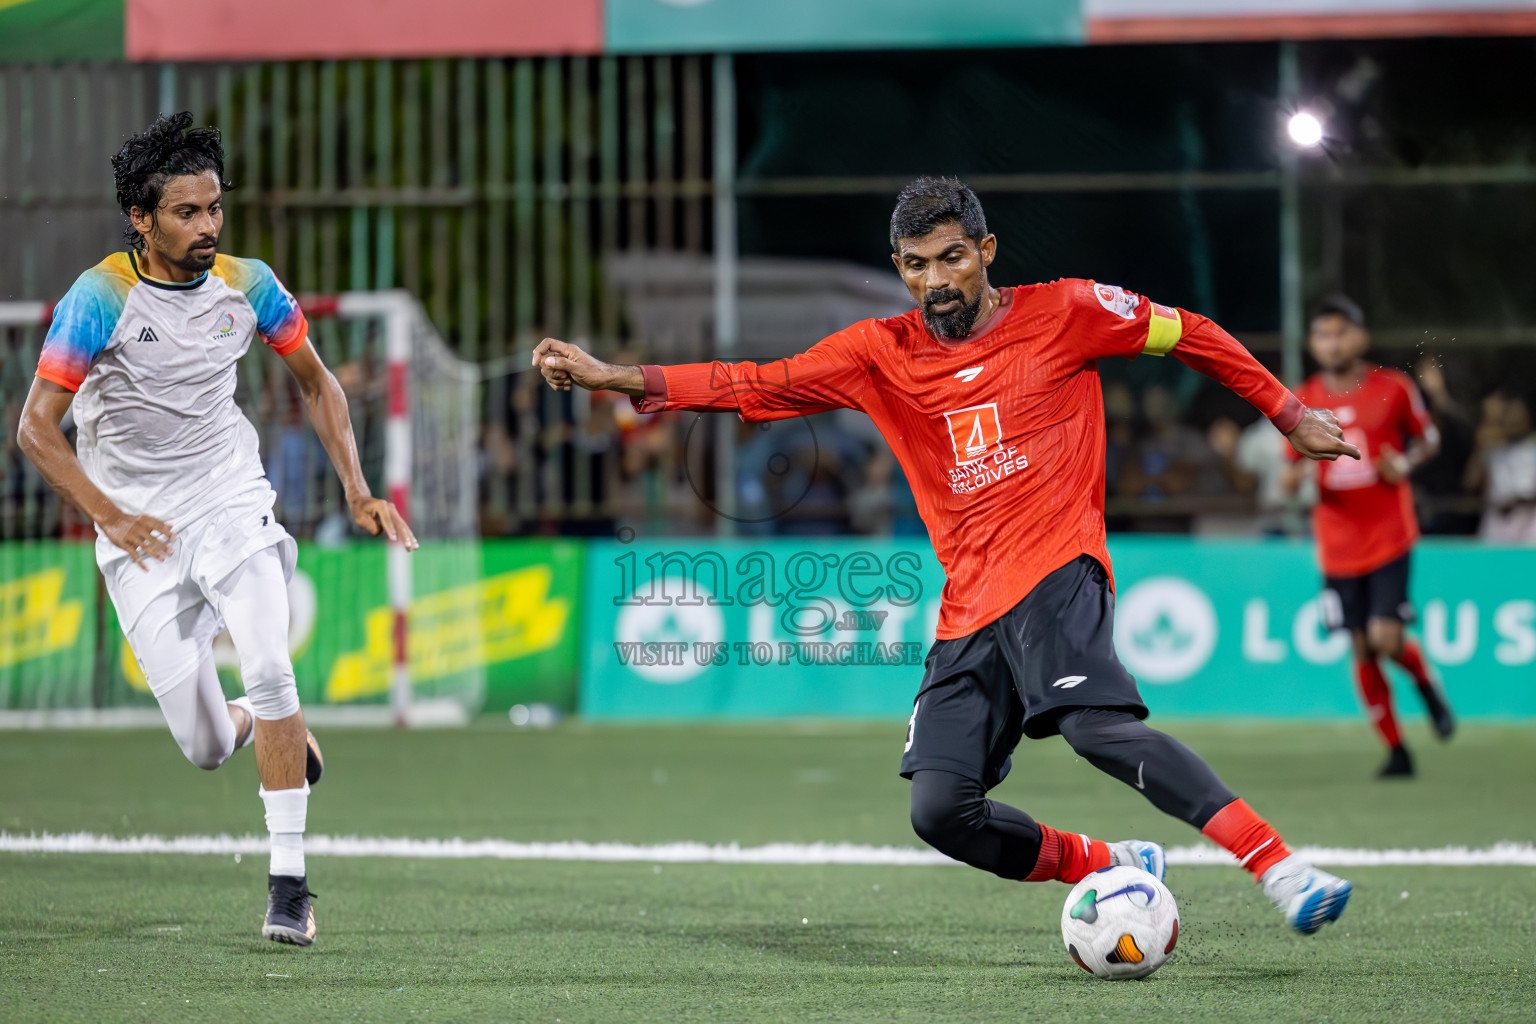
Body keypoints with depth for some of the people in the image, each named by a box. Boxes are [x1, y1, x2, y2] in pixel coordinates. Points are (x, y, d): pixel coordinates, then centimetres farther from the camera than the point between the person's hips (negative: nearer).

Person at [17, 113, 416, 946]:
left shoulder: (245, 284, -4)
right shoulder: (101, 298, -16)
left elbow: (315, 384, 11)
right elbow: (36, 427, -15)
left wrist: (357, 489, 2)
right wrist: (112, 517, -23)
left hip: (231, 501, 2)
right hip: (140, 528, -2)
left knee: (268, 667, -24)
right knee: (204, 748, -5)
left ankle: (288, 878, -17)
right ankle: (256, 725, 34)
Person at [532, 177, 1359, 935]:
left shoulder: (1063, 313, 2)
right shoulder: (880, 354, 9)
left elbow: (1187, 334, 12)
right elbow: (757, 386, 4)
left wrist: (1289, 415, 14)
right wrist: (615, 379, -6)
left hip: (1056, 571, -5)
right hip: (968, 610, 5)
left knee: (1100, 727, -33)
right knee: (940, 812, -10)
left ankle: (1281, 868, -34)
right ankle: (1114, 869, 9)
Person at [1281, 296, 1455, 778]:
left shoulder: (1393, 388, -4)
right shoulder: (1302, 401, 2)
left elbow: (1429, 437, 10)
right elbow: (1292, 474, 11)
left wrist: (1407, 463, -11)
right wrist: (1297, 474, -14)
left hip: (1389, 535, -3)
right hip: (1338, 546, 3)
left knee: (1386, 639, -15)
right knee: (1363, 652, 2)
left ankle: (1428, 684, 19)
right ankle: (1396, 752, 14)